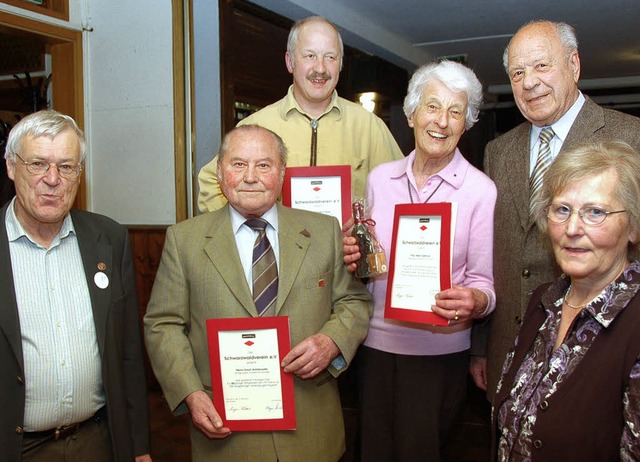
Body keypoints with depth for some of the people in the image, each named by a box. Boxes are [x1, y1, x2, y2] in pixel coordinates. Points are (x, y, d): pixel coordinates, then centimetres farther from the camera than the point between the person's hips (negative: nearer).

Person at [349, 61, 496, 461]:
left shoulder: (481, 189, -8)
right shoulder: (380, 177, 4)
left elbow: (484, 281, -5)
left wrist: (474, 302, -27)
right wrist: (354, 258, -8)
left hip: (439, 352, -3)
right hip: (376, 342, 4)